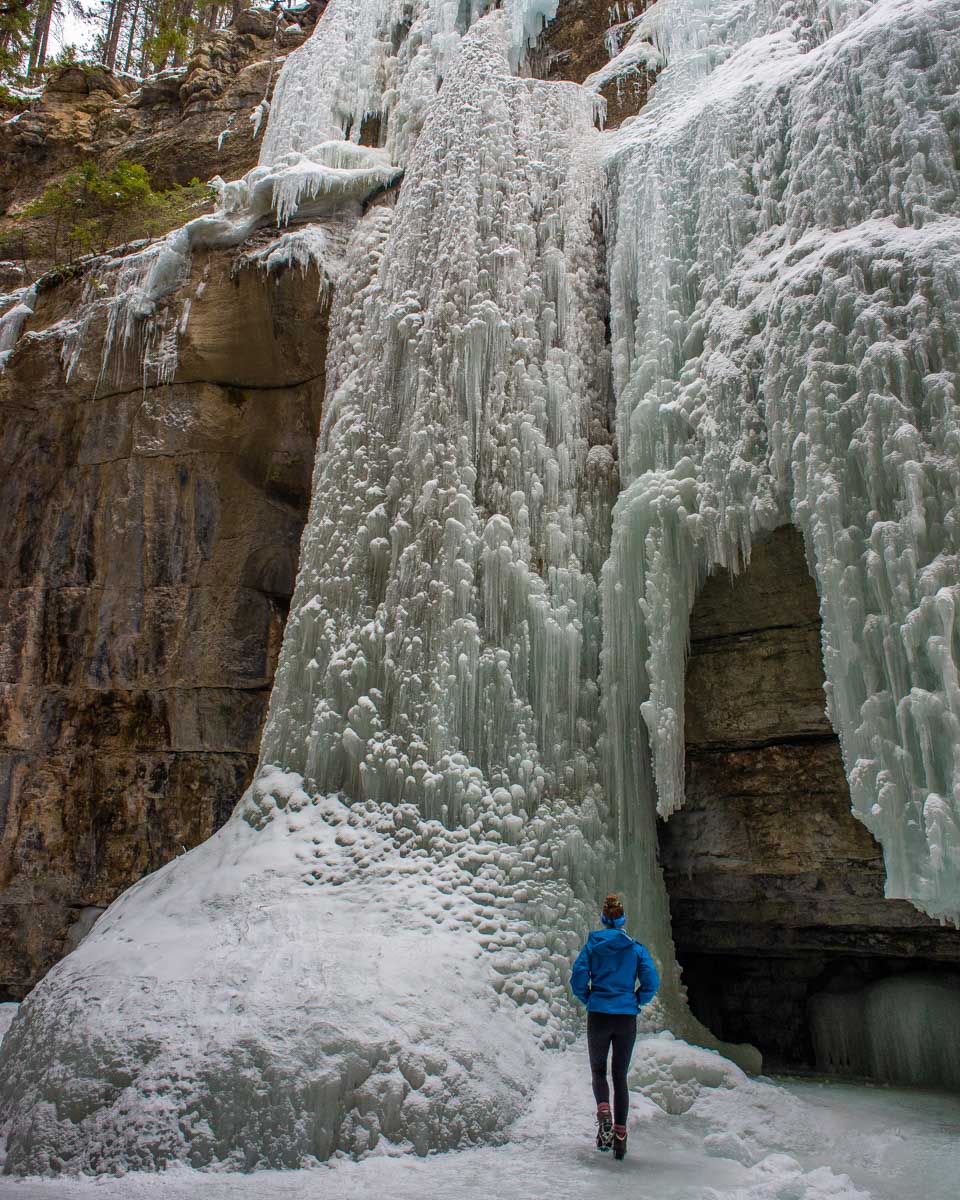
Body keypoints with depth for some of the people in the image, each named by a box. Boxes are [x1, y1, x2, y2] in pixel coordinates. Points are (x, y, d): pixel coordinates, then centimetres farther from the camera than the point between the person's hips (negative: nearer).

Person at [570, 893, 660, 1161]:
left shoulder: (592, 945, -1)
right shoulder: (637, 948, 1)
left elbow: (578, 980, -8)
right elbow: (651, 982, -6)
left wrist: (588, 1000, 9)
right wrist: (637, 1002, 10)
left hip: (598, 1017, -1)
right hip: (627, 1018, 1)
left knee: (598, 1071, 16)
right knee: (620, 1075, 15)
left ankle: (603, 1112, -12)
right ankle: (620, 1133, 9)